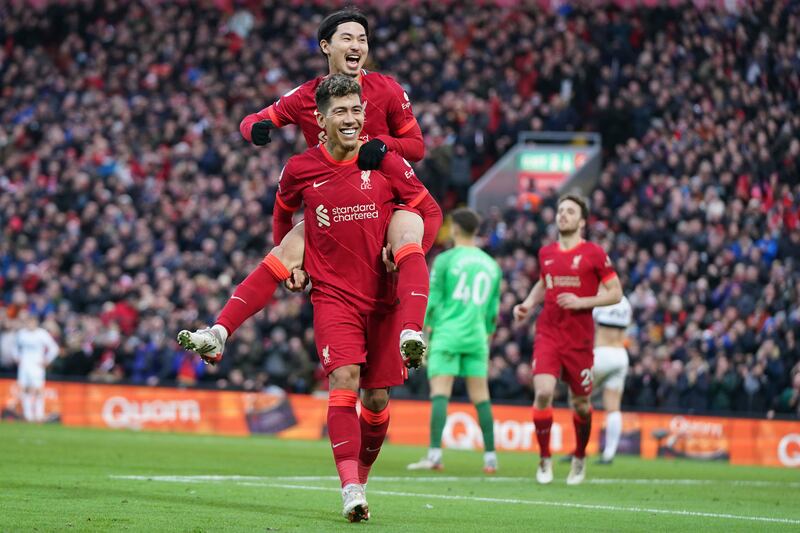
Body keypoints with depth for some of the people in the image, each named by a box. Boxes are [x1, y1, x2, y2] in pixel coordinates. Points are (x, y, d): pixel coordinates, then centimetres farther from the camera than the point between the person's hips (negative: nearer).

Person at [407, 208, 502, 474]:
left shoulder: (445, 259, -2)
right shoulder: (491, 265, 12)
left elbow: (431, 302, -4)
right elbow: (493, 309, 16)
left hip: (446, 335, -4)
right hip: (476, 337, 4)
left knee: (440, 394, -9)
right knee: (481, 397, 7)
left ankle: (435, 454, -18)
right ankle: (490, 457, 7)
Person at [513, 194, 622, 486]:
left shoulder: (594, 254, -4)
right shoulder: (546, 253, 8)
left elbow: (615, 293, -3)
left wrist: (582, 302, -16)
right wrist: (527, 304, 10)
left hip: (579, 338, -2)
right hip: (547, 333, 2)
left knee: (580, 403, 8)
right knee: (543, 392, -17)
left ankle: (580, 458, 33)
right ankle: (544, 460, -3)